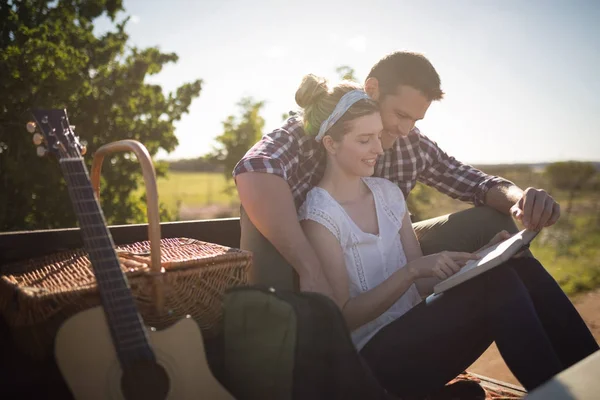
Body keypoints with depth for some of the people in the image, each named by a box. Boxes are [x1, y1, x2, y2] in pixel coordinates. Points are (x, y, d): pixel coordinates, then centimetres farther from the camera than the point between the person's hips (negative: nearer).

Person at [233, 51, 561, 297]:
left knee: (492, 222, -5)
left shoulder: (415, 147, -4)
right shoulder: (312, 129, -21)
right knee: (265, 202, -36)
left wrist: (519, 198, -21)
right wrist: (312, 271, -52)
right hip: (305, 266, -4)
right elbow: (253, 171, -42)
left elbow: (478, 183, 4)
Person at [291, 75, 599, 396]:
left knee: (519, 266, -14)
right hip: (373, 359, -6)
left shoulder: (387, 192, 9)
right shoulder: (319, 215, -12)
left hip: (414, 333, 6)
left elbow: (422, 270, 9)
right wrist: (412, 271, -24)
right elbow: (342, 316, -14)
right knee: (497, 282, -25)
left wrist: (481, 255, -7)